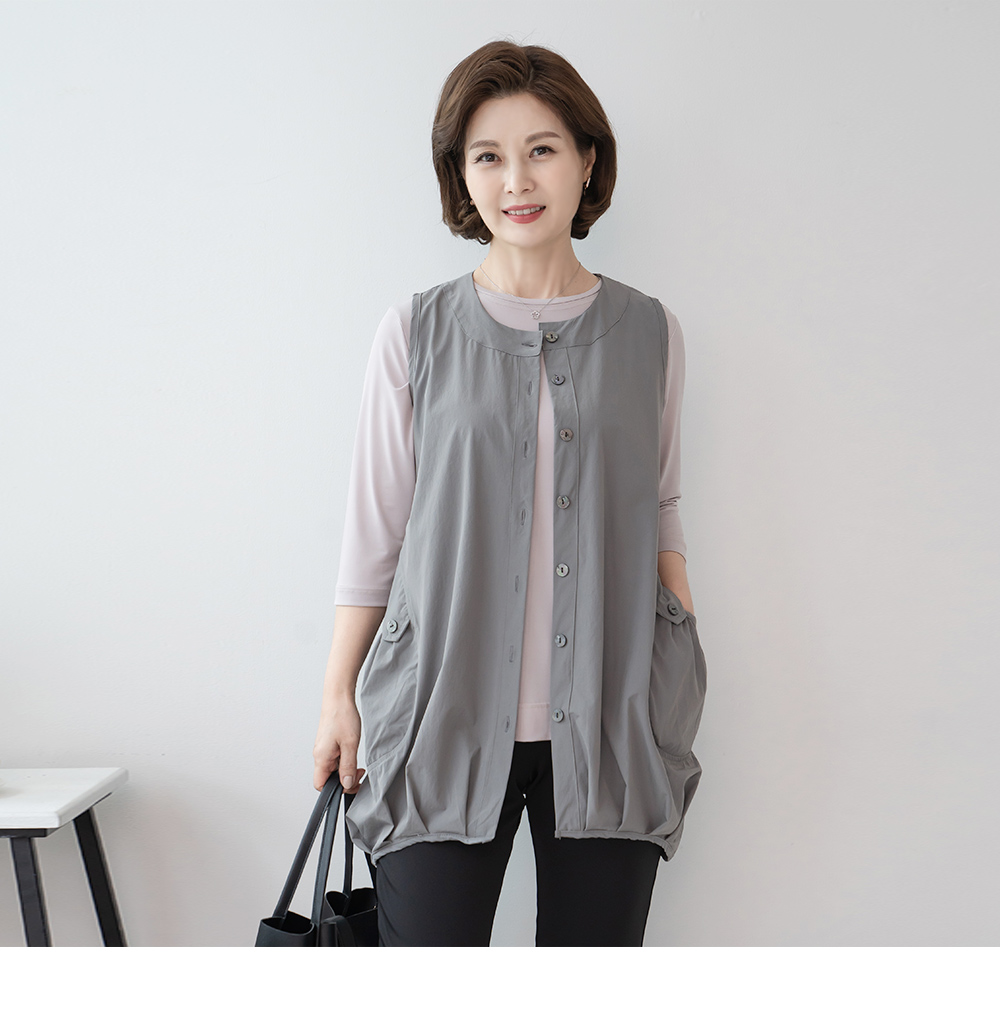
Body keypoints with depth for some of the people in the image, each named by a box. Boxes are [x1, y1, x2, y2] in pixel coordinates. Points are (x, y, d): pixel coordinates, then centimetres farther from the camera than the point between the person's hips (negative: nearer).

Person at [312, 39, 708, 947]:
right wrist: (339, 694, 4)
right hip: (444, 721, -1)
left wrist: (685, 641, 4)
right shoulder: (415, 334, 2)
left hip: (610, 729, 2)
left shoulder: (650, 333, 7)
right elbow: (374, 529, 5)